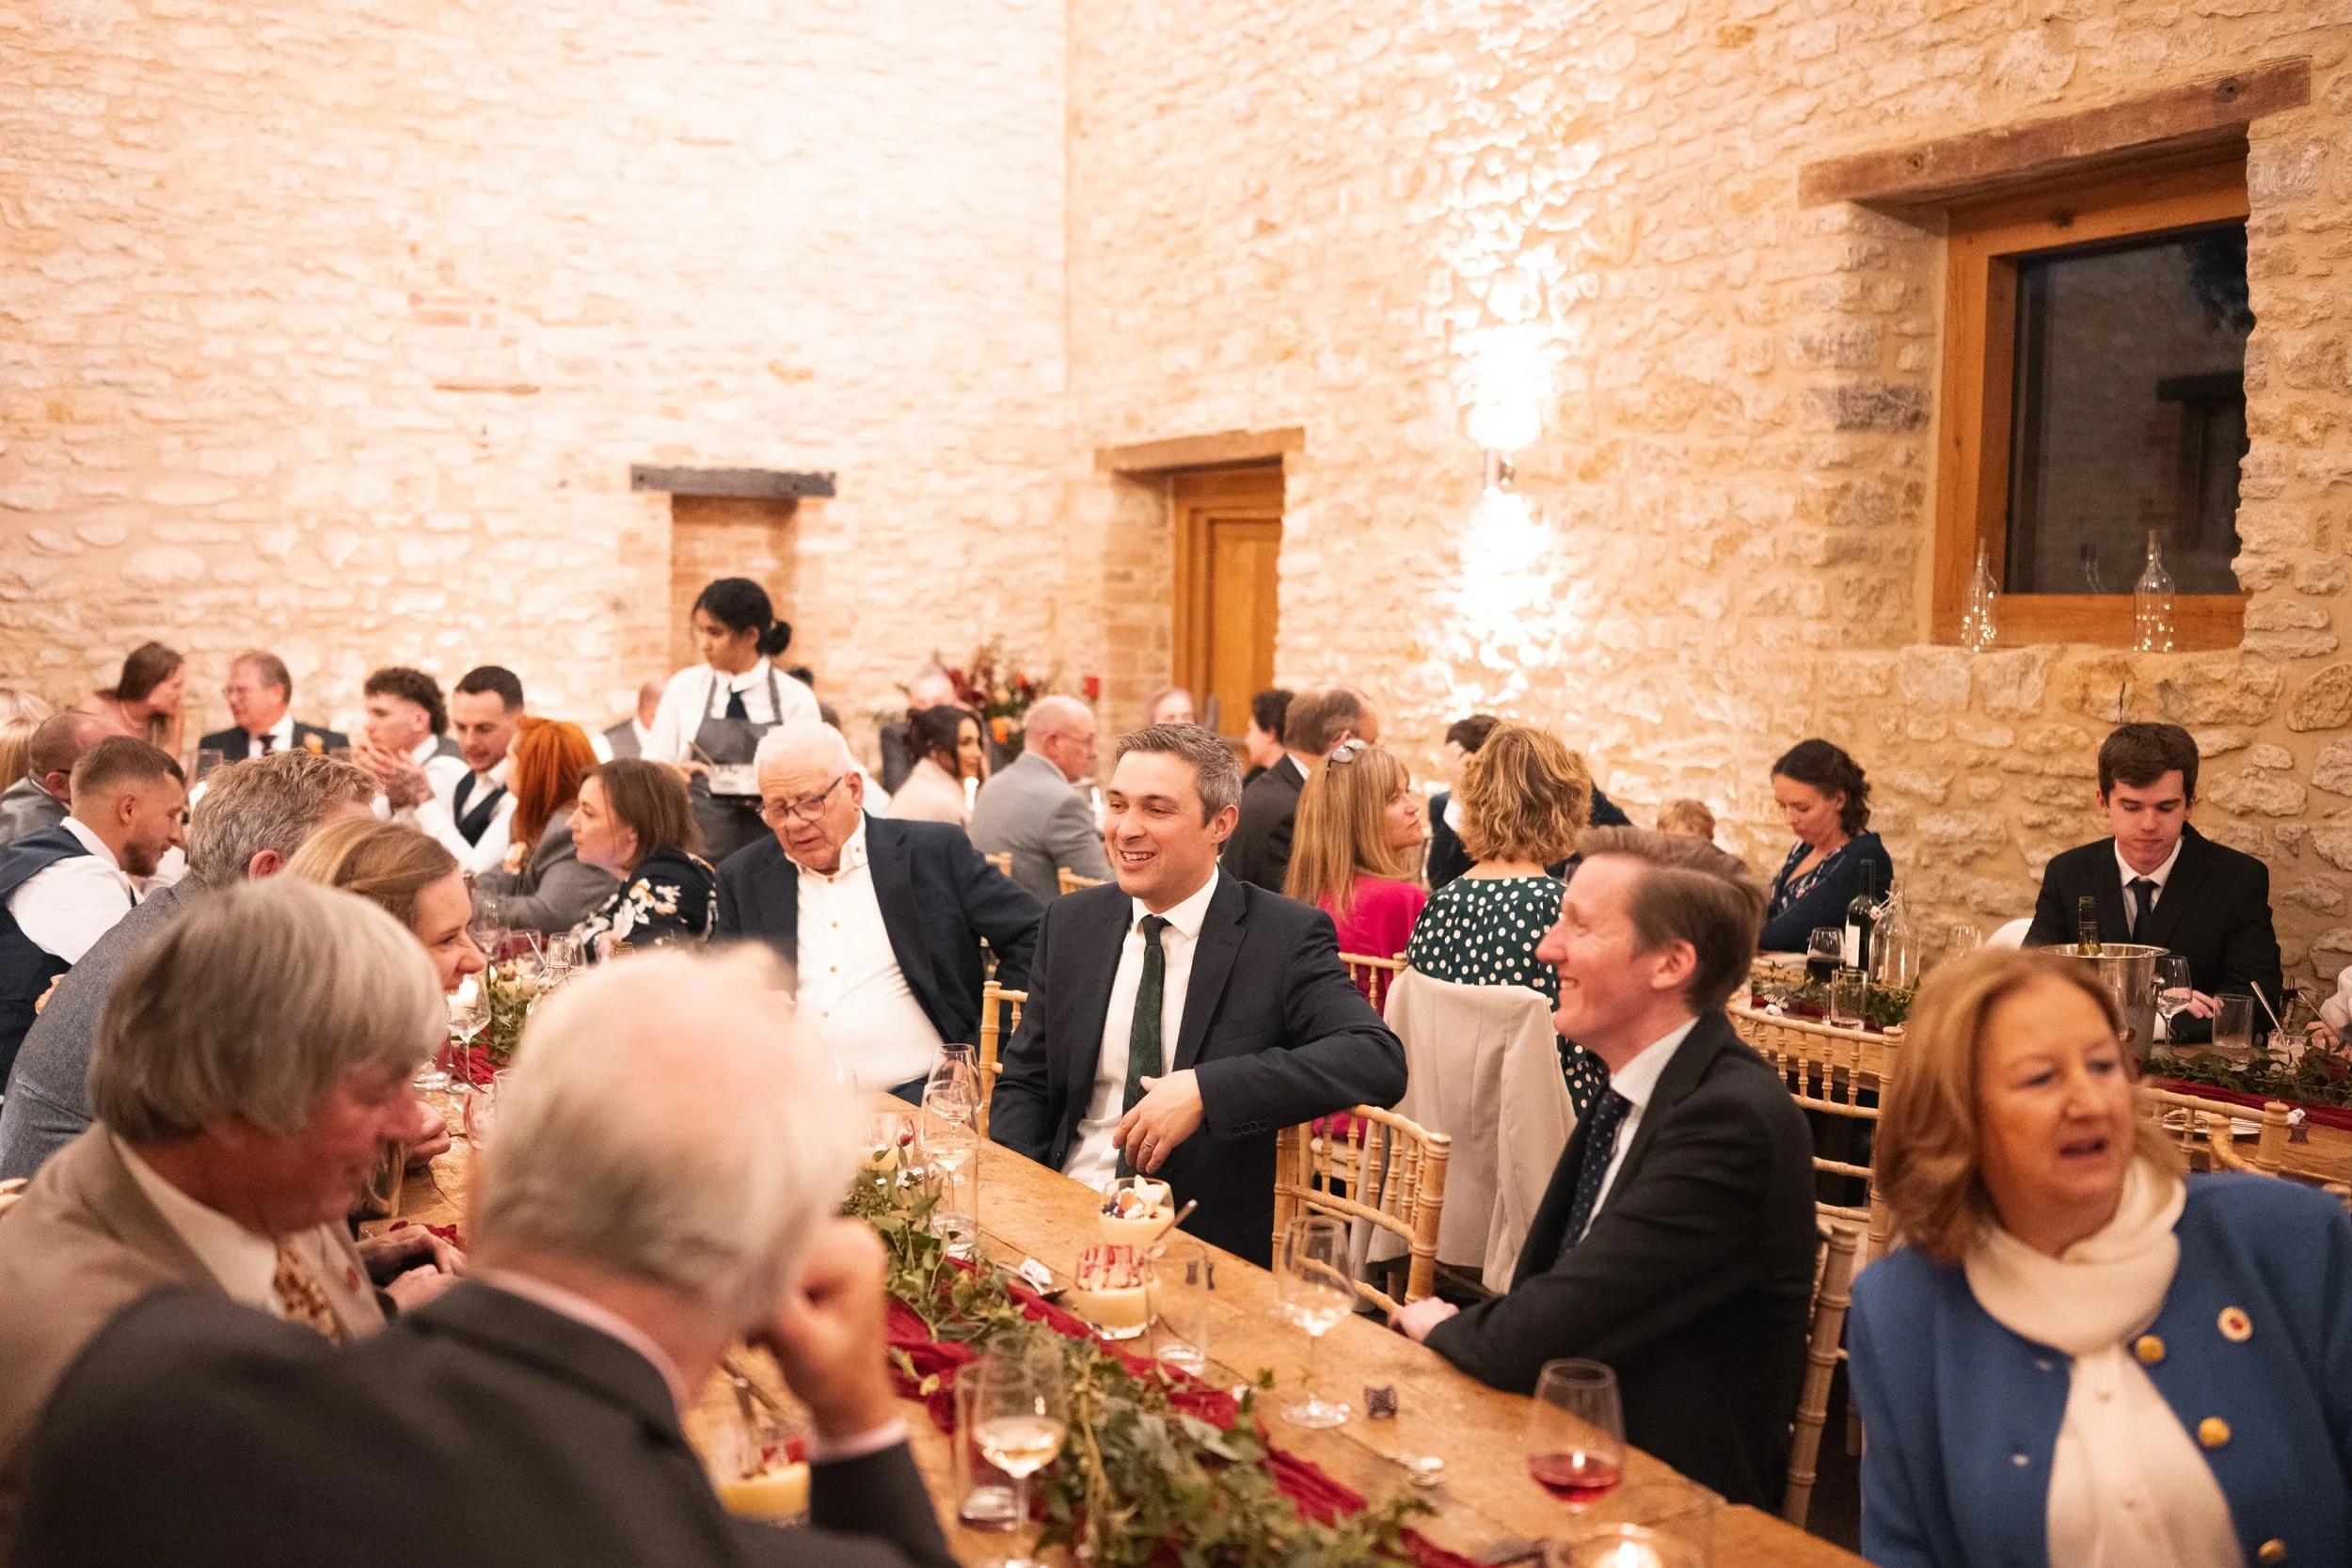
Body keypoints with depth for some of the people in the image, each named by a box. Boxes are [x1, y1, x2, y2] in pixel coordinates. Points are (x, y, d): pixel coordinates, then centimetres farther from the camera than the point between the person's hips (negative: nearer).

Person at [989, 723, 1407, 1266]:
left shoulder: (1286, 936, -6)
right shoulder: (1070, 923, 8)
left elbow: (1380, 1059, -19)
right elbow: (1023, 1082, 13)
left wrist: (1205, 1088, -28)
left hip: (1203, 1244, -4)